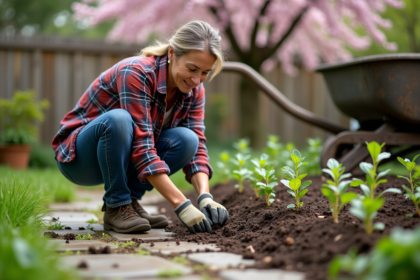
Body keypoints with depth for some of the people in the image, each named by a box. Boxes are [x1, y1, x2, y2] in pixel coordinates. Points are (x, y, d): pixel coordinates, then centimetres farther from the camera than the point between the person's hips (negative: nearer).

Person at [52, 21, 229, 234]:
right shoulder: (137, 73, -29)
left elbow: (197, 147, -10)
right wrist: (181, 206, -38)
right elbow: (141, 147, -34)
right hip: (79, 156, -5)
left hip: (123, 157, 6)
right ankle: (116, 207, -19)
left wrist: (205, 197, -28)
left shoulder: (194, 90, -8)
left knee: (186, 139, -21)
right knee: (118, 119, -38)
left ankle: (130, 199, -4)